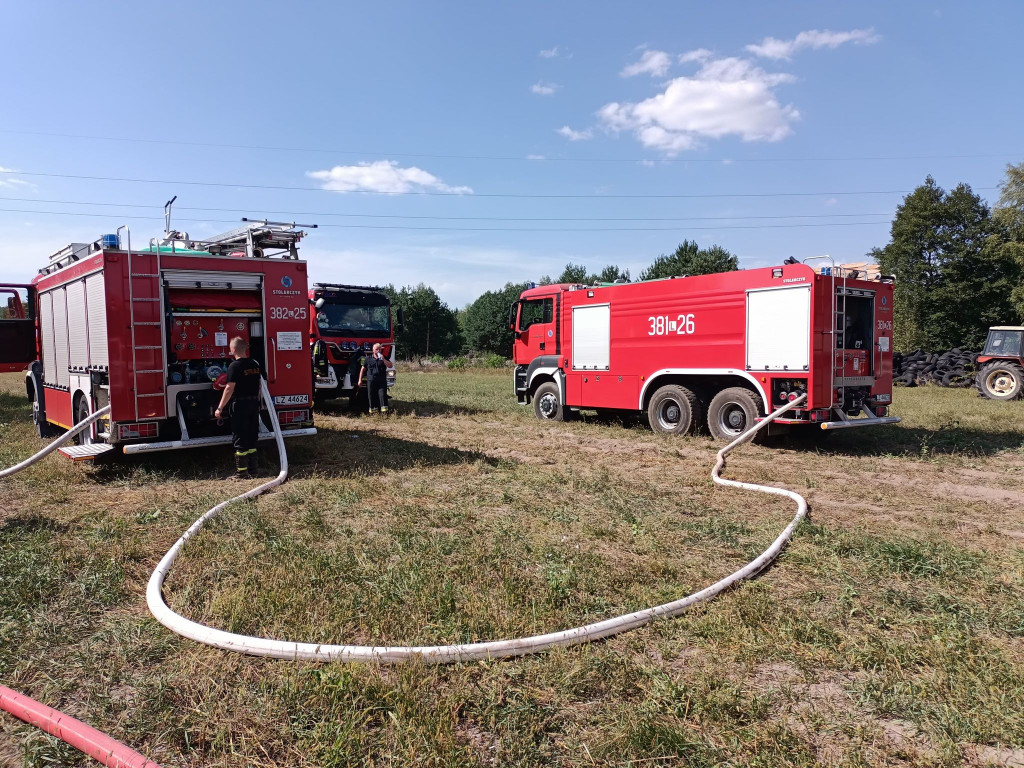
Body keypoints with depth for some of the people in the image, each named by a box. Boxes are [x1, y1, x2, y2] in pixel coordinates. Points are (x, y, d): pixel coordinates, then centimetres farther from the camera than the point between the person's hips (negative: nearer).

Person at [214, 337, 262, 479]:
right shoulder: (255, 364, 7)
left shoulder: (235, 366, -13)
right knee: (252, 436, 14)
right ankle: (252, 468, 20)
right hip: (254, 403, 7)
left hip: (240, 404, -7)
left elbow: (230, 388, -17)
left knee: (240, 438, -1)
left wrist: (220, 408, -14)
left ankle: (242, 471, 2)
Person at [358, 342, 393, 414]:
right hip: (371, 381, 1)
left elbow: (391, 366, -3)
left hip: (382, 381, -1)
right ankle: (373, 411, 10)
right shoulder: (368, 360, 11)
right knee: (372, 397, 2)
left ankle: (384, 410, -11)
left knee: (383, 395, -9)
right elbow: (363, 369, 15)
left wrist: (383, 359, -14)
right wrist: (360, 380, 10)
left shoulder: (384, 359, 11)